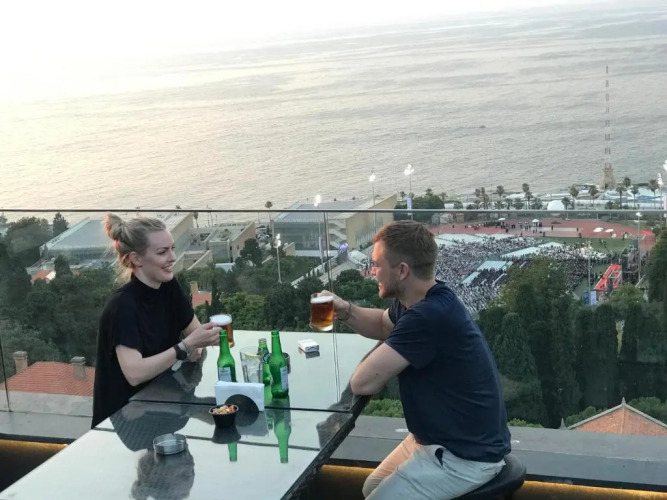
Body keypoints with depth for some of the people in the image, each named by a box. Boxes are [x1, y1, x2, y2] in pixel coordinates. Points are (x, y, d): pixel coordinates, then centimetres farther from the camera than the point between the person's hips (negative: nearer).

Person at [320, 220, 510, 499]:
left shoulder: (429, 316, -30)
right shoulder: (421, 301, 2)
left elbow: (363, 383, -30)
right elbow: (383, 325, 24)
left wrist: (377, 362, -6)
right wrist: (345, 311, 4)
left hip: (466, 455, -10)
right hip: (439, 437, 10)